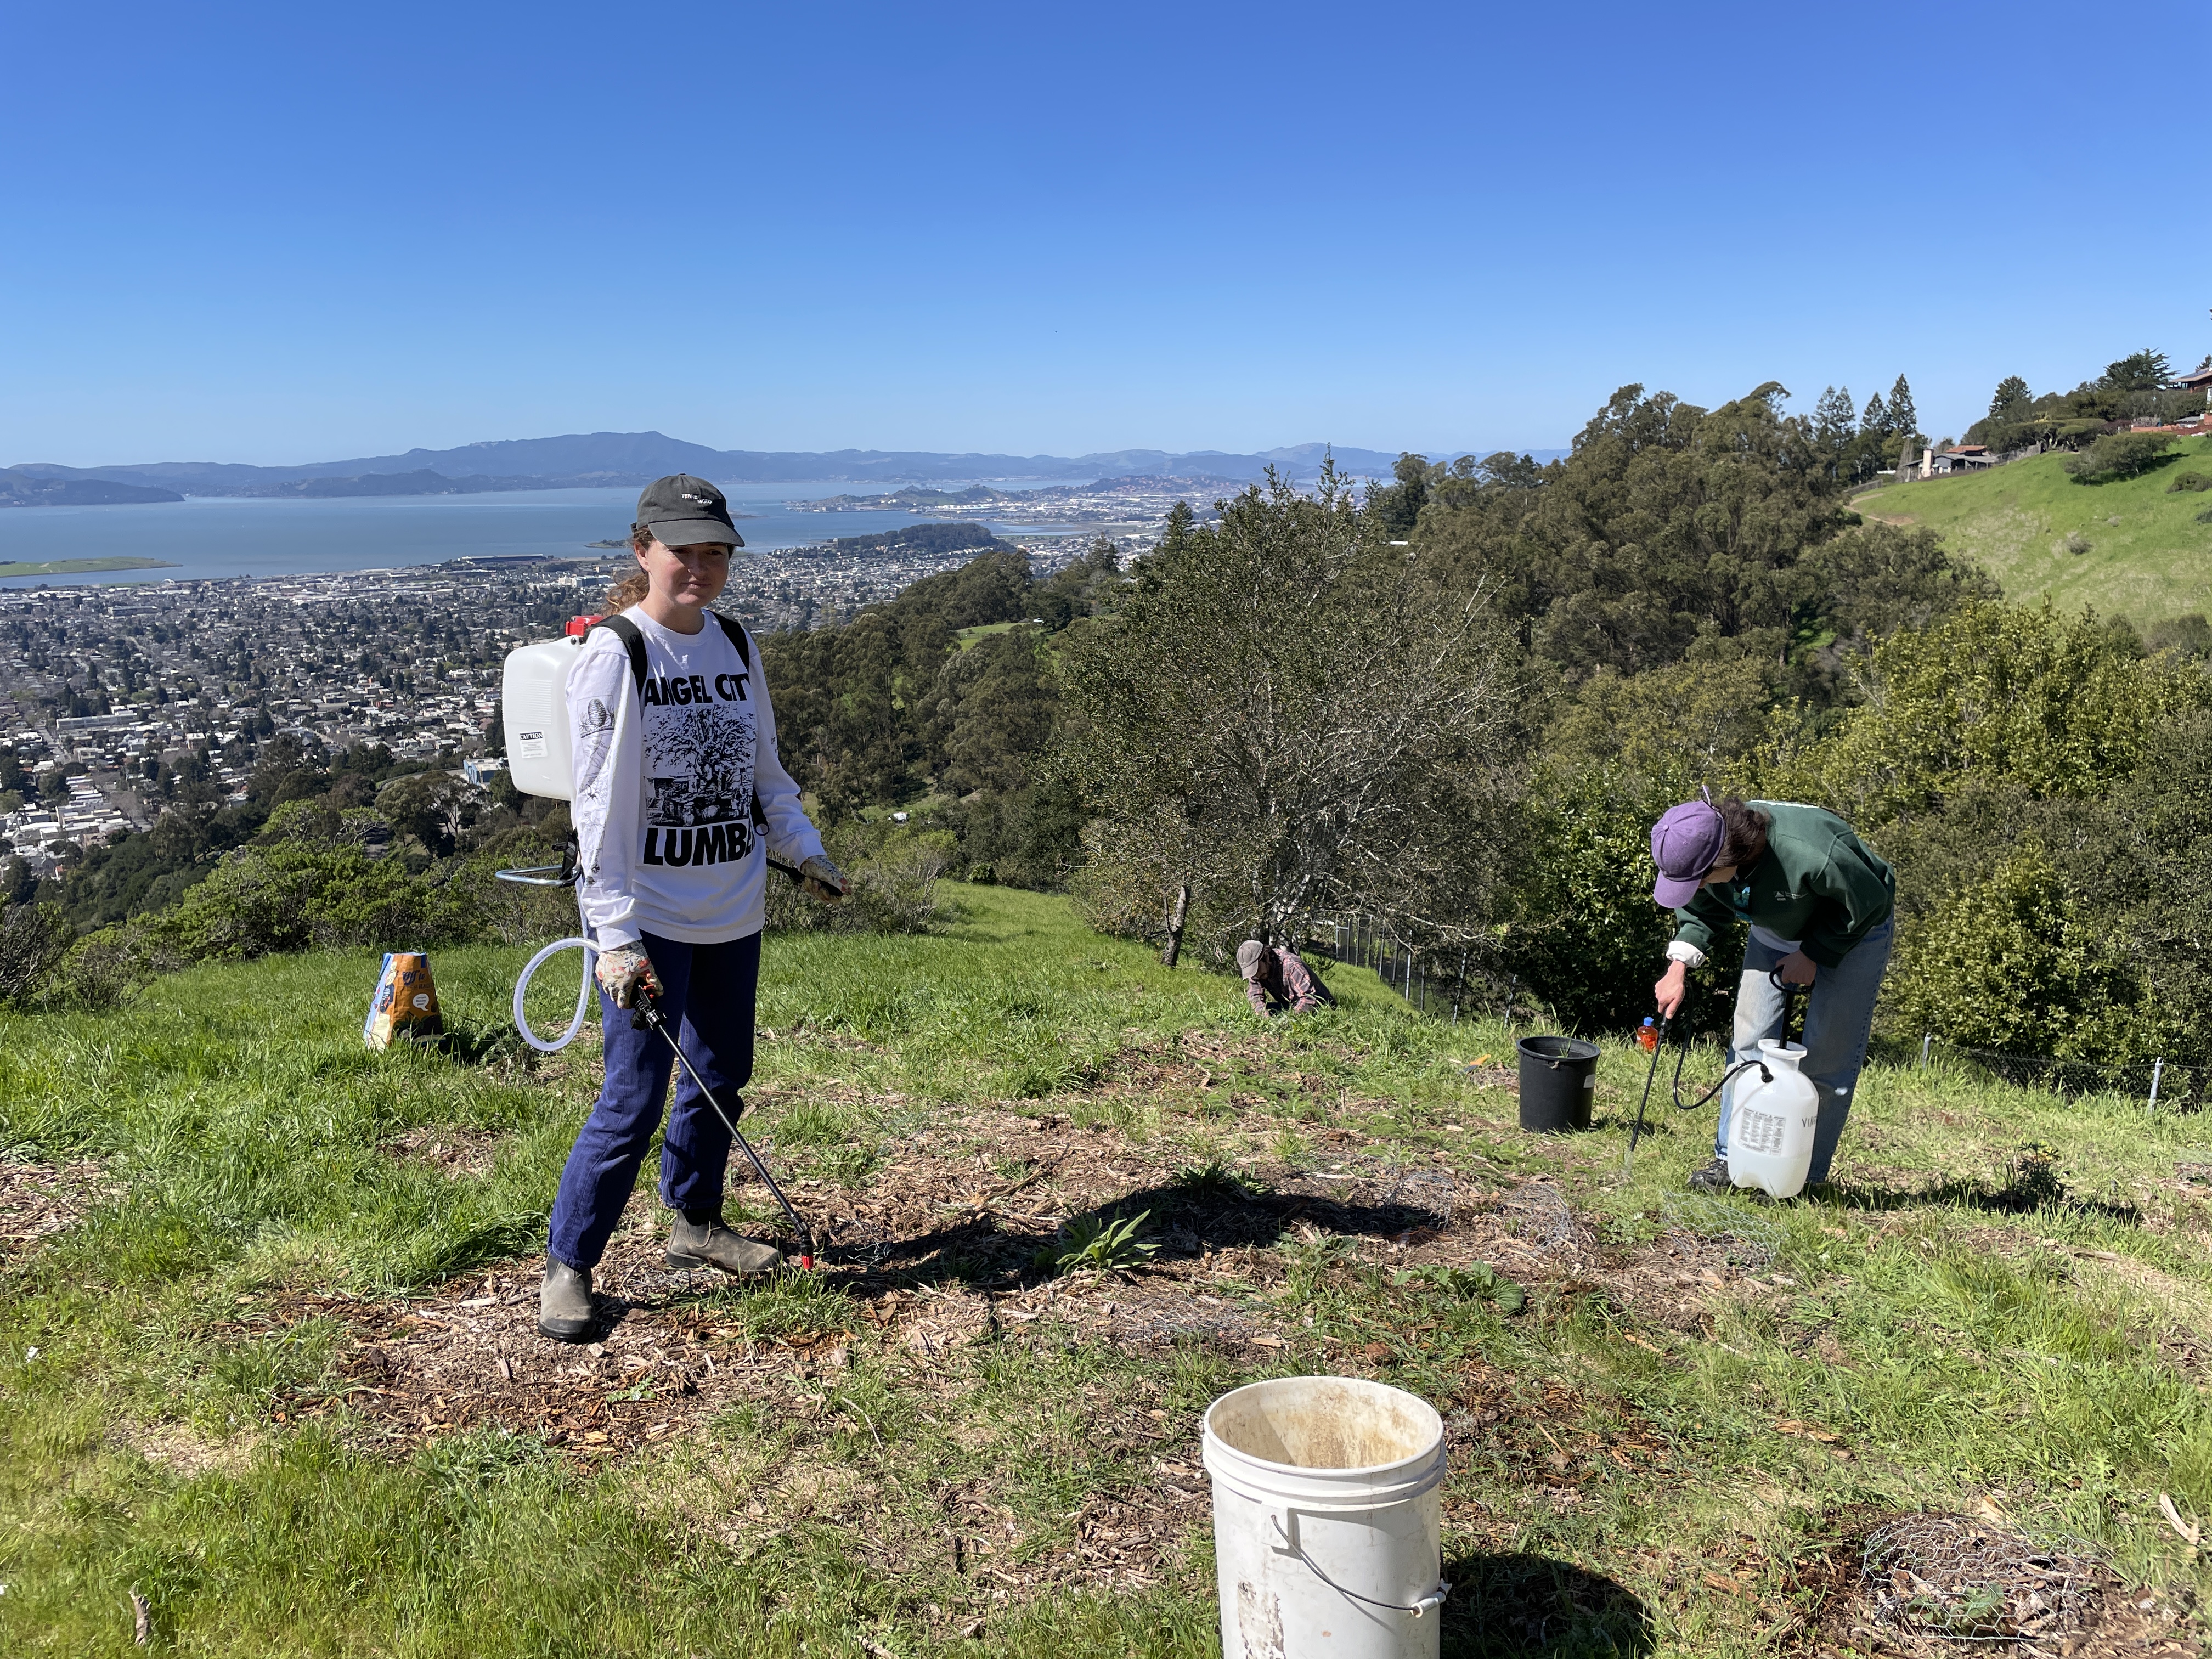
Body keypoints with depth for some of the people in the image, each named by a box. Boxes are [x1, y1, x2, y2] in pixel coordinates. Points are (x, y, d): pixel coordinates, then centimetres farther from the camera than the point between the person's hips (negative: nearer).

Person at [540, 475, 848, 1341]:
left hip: (733, 911, 7)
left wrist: (807, 852, 13)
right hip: (650, 919, -6)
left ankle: (695, 1223, 36)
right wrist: (616, 936, -22)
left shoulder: (736, 645, 8)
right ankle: (567, 1263, 11)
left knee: (723, 1075, 16)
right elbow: (601, 805, -17)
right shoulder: (613, 655, -12)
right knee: (634, 1098, -6)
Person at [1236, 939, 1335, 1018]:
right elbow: (1254, 996, -14)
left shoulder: (1291, 965, -33)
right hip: (1289, 1007, 6)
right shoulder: (1255, 968, -12)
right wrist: (1265, 1015, -35)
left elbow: (1309, 998, -37)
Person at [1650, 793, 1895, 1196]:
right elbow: (1700, 910, -2)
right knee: (1749, 1039, 0)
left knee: (1827, 1054, -4)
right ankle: (1731, 1156, 10)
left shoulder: (1812, 854, -44)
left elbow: (1871, 902, -23)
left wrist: (1815, 954, -20)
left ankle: (1805, 1174, 8)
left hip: (1853, 932, -5)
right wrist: (1678, 969, -13)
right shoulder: (1702, 850, -25)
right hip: (1777, 930, 5)